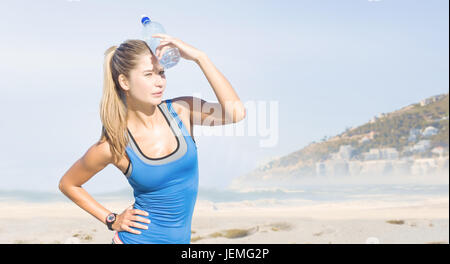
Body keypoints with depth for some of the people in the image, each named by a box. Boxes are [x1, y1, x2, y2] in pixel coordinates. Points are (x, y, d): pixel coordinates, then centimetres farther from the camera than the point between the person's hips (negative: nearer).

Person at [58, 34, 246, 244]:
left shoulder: (180, 110, -6)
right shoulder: (113, 146, -13)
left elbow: (236, 112, -23)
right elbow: (68, 184, 3)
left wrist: (199, 57, -22)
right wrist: (111, 220, -1)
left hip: (180, 239, 3)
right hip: (137, 239, -3)